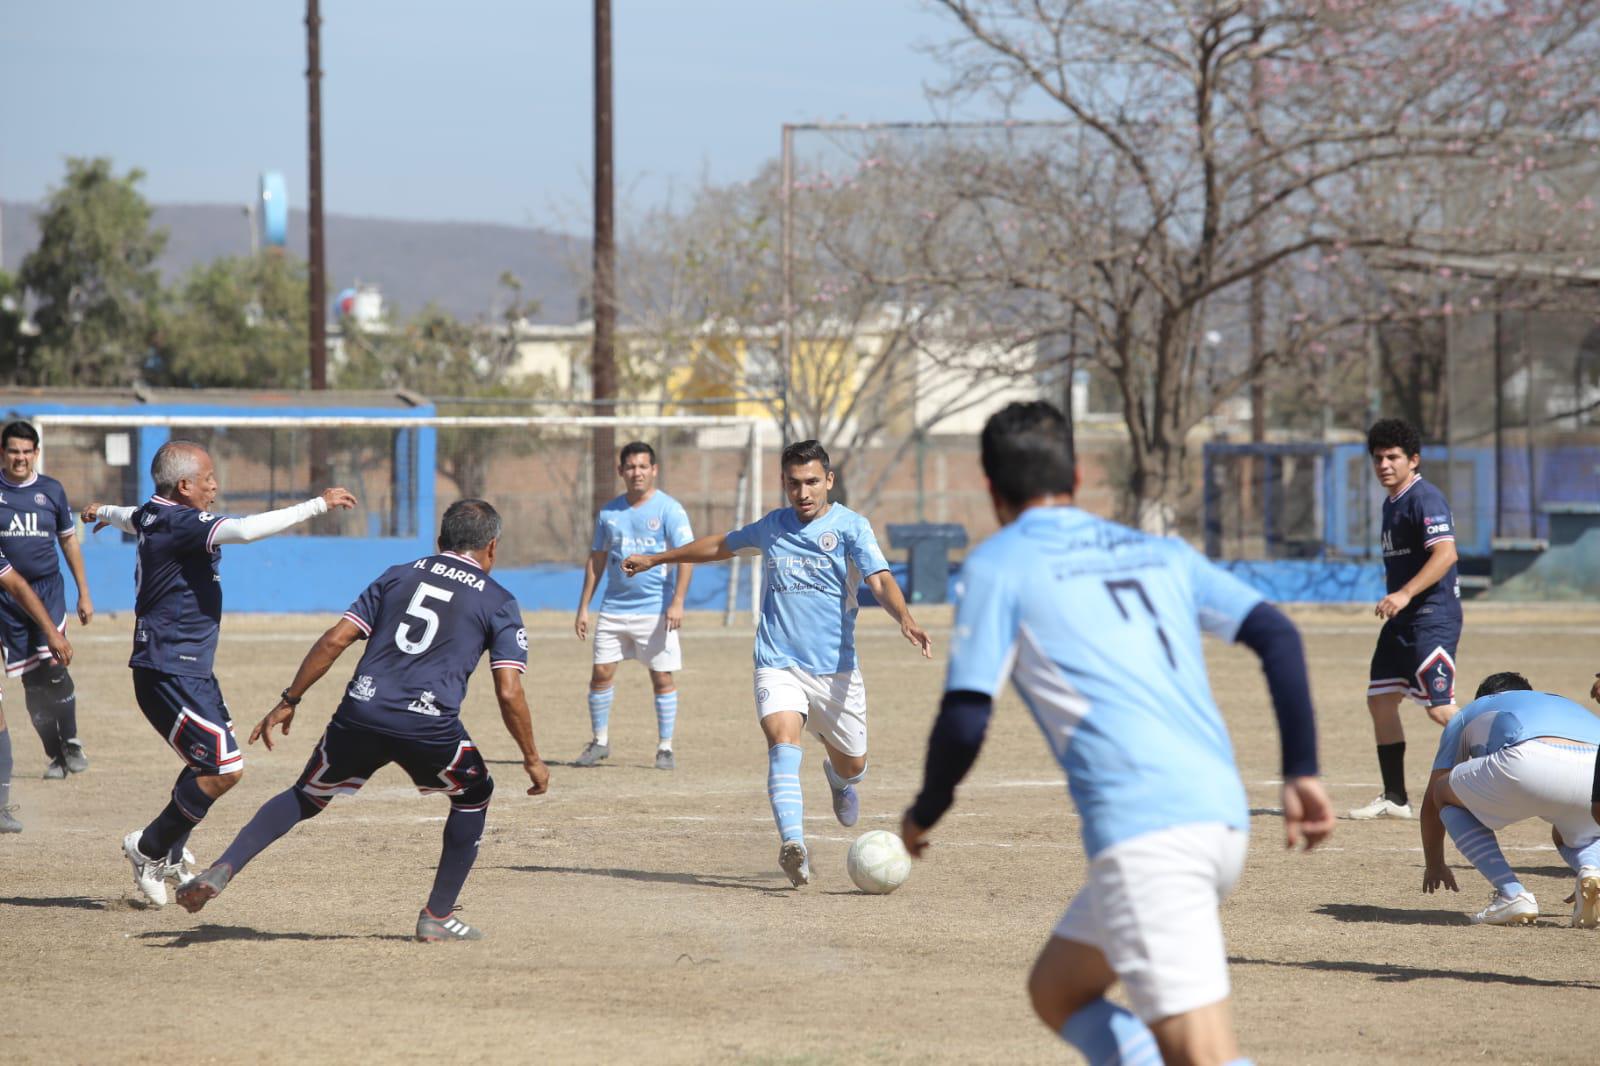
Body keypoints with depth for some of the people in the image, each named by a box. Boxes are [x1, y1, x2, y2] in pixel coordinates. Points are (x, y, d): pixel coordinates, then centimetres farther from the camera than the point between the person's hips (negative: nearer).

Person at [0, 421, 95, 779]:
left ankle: (71, 744, 1)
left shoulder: (51, 490, 6)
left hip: (47, 588, 0)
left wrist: (84, 594, 15)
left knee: (54, 669, -15)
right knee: (31, 682, 1)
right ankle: (55, 756, 10)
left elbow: (69, 541, 14)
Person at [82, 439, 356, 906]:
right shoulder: (181, 523, -20)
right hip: (170, 672, -11)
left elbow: (129, 518, 36)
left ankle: (170, 857, 28)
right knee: (225, 768, -14)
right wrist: (318, 504, -32)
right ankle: (150, 849, 2)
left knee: (212, 760, 20)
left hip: (190, 670, 11)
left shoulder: (151, 517, 11)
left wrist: (103, 512, 62)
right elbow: (244, 530, -36)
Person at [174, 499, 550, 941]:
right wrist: (532, 759, 13)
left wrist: (289, 701, 19)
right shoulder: (498, 602, 11)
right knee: (474, 795, 25)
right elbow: (509, 692, 2)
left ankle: (222, 869, 4)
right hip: (430, 726, -3)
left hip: (361, 712, 3)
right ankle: (437, 916, 22)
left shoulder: (398, 576, 20)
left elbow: (335, 640, 13)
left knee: (307, 796, 22)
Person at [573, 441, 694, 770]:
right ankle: (600, 741, 14)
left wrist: (678, 602, -23)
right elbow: (596, 559, 17)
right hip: (614, 608, 4)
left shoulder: (669, 509, -5)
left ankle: (665, 748, 7)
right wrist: (584, 607, 14)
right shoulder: (609, 513, 10)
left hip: (656, 609, -4)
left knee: (662, 677, -2)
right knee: (601, 673, 0)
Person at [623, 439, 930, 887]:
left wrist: (906, 620, -38)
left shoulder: (850, 526, -3)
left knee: (852, 766, 12)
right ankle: (792, 843, -39)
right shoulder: (772, 527, 9)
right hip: (778, 665, 1)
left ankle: (838, 779, 51)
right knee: (784, 744, -26)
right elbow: (722, 545, 28)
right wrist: (654, 560, 36)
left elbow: (880, 580, -17)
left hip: (835, 669, -1)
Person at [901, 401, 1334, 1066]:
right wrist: (1301, 773, 13)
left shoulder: (998, 566, 6)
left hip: (1143, 833, -7)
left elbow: (965, 720, 0)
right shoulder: (1160, 553, 22)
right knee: (1057, 990, 23)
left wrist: (925, 812, 17)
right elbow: (1276, 634, 12)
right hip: (1225, 818, 7)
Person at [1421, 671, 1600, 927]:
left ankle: (1512, 896, 8)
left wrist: (1434, 865, 58)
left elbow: (1432, 800, 43)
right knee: (1569, 832, 39)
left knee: (1446, 793, 24)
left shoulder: (1470, 714, 38)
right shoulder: (1564, 704, 46)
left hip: (1530, 763, -4)